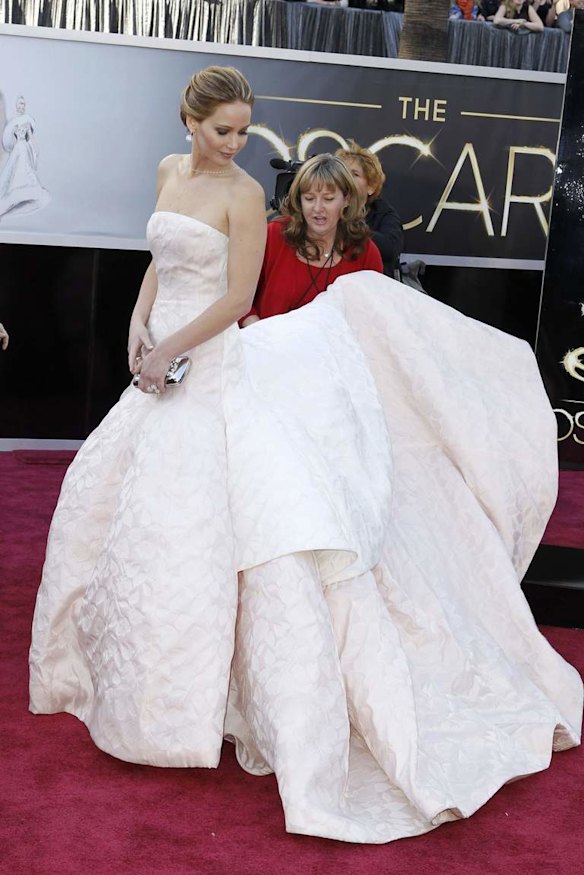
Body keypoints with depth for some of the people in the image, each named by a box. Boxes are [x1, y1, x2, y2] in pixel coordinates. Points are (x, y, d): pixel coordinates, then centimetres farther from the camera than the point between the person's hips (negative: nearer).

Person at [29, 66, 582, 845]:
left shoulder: (243, 193, -11)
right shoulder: (170, 173, 10)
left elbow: (237, 299, -15)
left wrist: (170, 351, -14)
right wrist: (140, 322, 2)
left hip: (214, 368, -8)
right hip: (165, 360, 8)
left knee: (187, 517, -10)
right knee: (108, 494, 16)